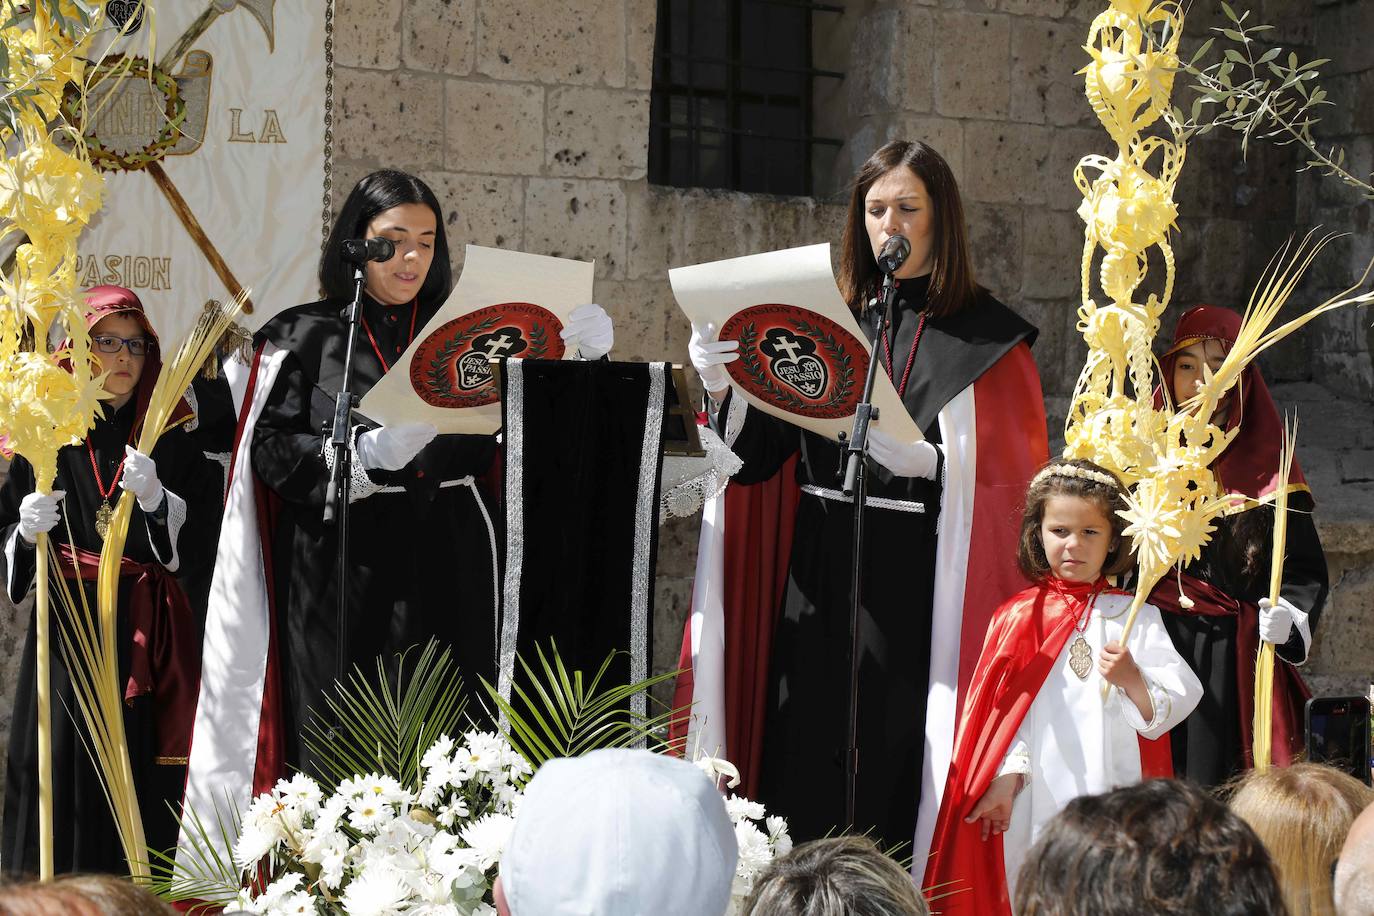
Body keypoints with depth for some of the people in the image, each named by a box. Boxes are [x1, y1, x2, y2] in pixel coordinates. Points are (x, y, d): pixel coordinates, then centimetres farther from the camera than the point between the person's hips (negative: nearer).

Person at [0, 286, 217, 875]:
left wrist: (155, 499, -16)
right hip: (68, 629, 0)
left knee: (142, 767, -6)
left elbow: (200, 543, 0)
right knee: (68, 769, -3)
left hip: (146, 635, 0)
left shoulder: (169, 440, 7)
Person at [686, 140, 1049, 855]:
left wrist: (925, 459, -22)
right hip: (818, 576, 4)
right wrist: (724, 387, -10)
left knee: (892, 758, -5)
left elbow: (1008, 480, -6)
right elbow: (763, 453, 8)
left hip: (918, 580, -4)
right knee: (806, 753, 4)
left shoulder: (985, 338, 1)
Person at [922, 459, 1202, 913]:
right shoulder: (1020, 617, 7)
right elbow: (1007, 705, 4)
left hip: (1111, 792, -1)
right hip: (1033, 798, 1)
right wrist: (1005, 776, -4)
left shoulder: (1134, 617, 4)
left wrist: (1132, 680, -21)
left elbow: (1179, 700, -4)